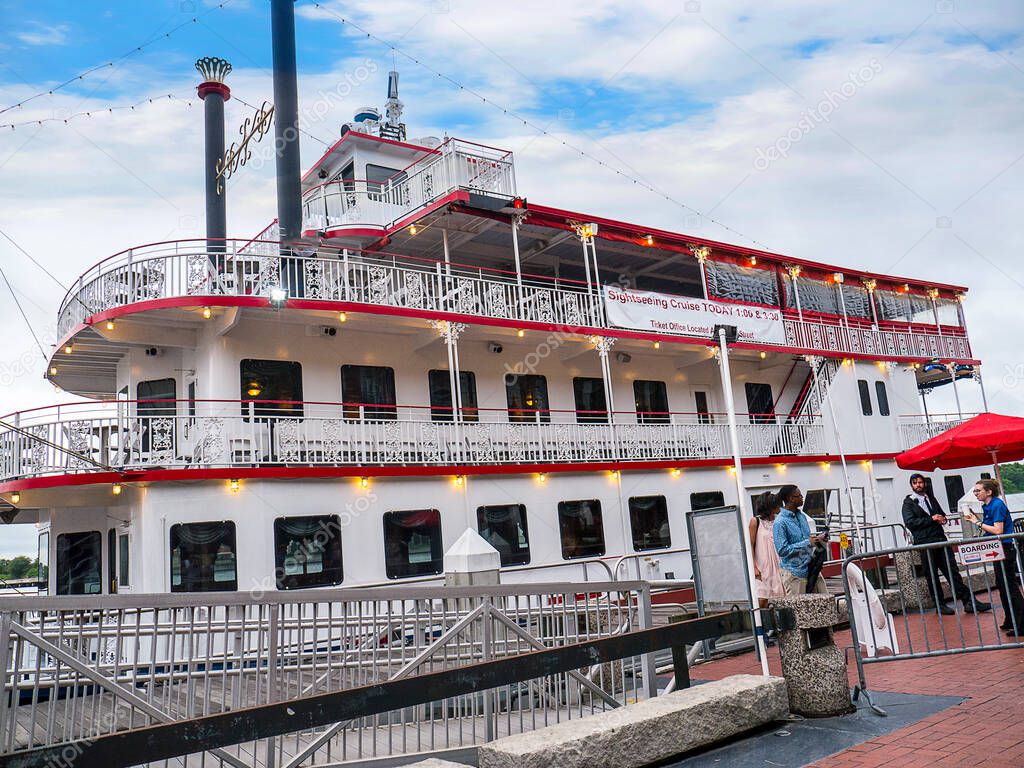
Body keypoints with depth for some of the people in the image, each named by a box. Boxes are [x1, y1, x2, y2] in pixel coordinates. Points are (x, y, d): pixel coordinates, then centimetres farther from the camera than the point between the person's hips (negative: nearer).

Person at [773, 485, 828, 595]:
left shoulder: (802, 516, 12)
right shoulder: (780, 523, -15)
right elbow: (782, 550, -20)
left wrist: (816, 539, 0)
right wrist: (808, 543, -20)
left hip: (811, 569, 8)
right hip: (794, 573, -8)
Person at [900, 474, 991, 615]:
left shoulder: (931, 498, 19)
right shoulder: (909, 502, 1)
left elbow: (941, 513, 28)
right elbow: (909, 522, -11)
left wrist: (942, 518, 3)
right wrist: (931, 519, -12)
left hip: (940, 539, 5)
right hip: (924, 542, -5)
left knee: (952, 570, 2)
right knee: (932, 576, 3)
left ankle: (969, 601, 4)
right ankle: (940, 605, 11)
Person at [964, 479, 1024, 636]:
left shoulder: (997, 505, -16)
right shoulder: (988, 506, 12)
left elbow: (998, 531, -23)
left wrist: (978, 522, -18)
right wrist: (975, 518, 4)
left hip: (1005, 550, -10)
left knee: (1010, 587, -7)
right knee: (1002, 586, 17)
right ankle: (1011, 622, 28)